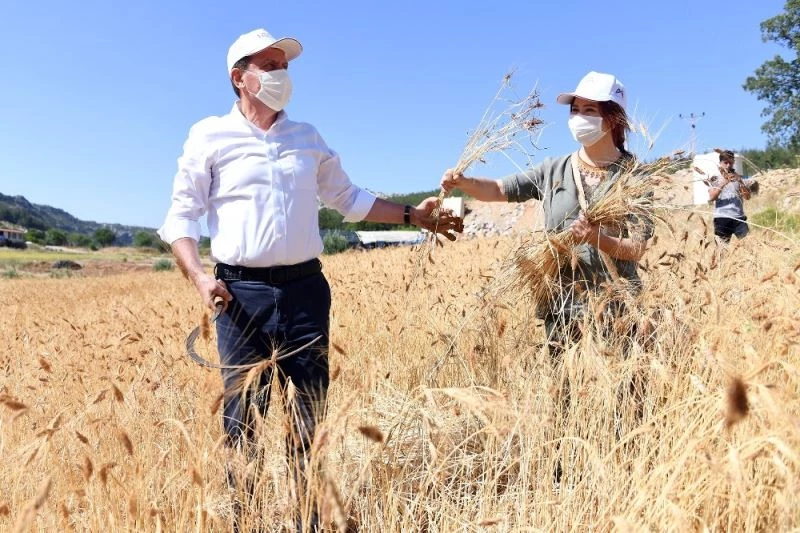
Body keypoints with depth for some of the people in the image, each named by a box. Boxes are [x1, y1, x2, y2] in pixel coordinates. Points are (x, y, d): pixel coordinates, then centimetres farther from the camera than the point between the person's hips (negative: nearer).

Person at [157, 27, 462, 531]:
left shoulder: (308, 137, 15)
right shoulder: (209, 136, 4)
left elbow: (348, 198, 20)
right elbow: (181, 216, 2)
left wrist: (413, 215, 13)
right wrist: (199, 276, -14)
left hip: (305, 288, 3)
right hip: (241, 291, -3)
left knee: (309, 412, 7)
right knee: (243, 416, 2)